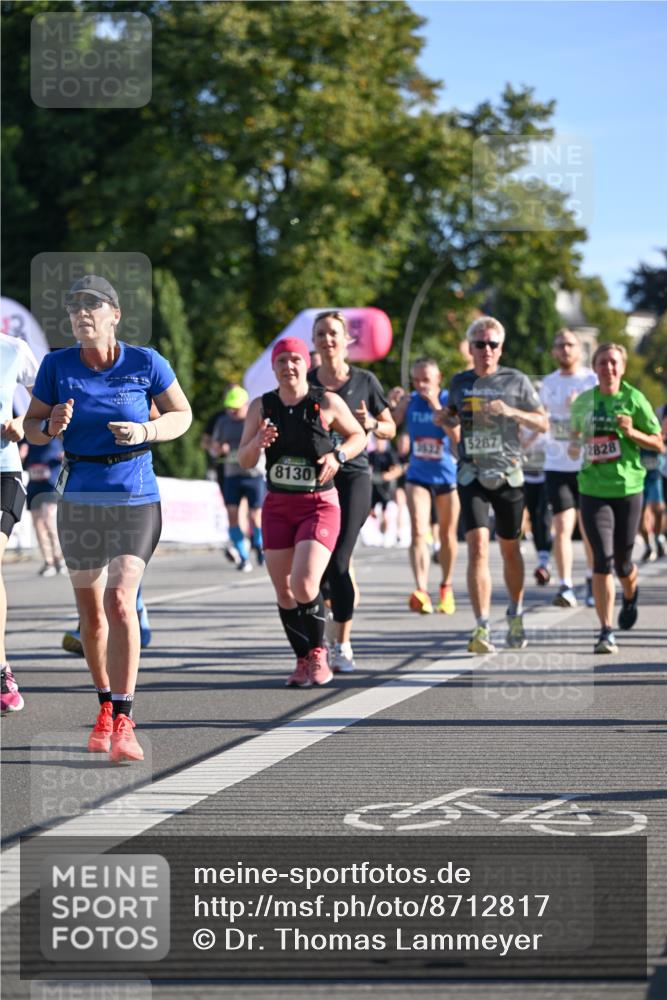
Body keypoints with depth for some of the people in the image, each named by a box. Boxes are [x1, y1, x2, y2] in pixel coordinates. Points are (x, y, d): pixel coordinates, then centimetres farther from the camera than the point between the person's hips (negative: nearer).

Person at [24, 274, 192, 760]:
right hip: (79, 498, 3)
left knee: (119, 602, -18)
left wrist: (146, 432, -13)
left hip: (136, 499, -3)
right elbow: (32, 427, 7)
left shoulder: (145, 362, -6)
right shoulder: (56, 365, -2)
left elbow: (183, 415, 6)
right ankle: (106, 707, 30)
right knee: (90, 611, 10)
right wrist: (52, 425, -16)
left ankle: (124, 722, -15)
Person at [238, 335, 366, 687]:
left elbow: (359, 436, 8)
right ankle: (303, 659, 23)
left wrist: (338, 455, -12)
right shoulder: (261, 406, 0)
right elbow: (244, 461, 3)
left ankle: (318, 652, 4)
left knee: (304, 584, -19)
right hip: (277, 506, 4)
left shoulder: (327, 403, -6)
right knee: (284, 593, 5)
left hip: (320, 505, -3)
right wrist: (259, 442, -19)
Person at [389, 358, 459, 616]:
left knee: (447, 535, 13)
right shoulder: (409, 400, -3)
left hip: (447, 475, -1)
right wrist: (392, 405, -23)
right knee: (419, 532, -16)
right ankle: (421, 591, -27)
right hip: (418, 476, 1)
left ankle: (446, 587, 33)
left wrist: (436, 406, -30)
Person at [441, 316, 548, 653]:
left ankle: (516, 614, 36)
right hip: (471, 476, 0)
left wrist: (512, 412, -17)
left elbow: (543, 424, 0)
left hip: (508, 475, 0)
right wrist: (446, 419, 1)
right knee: (477, 546, -15)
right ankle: (482, 629, -19)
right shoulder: (460, 382, 8)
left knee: (509, 549, 12)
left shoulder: (516, 381, 0)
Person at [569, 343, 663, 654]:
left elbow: (658, 444, 1)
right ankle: (606, 631, -9)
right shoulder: (583, 402, 5)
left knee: (622, 561, 8)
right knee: (603, 559, -12)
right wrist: (574, 446, 2)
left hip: (628, 487, -1)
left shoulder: (633, 399, -2)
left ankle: (631, 596, 44)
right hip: (593, 490, 1)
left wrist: (632, 432, -16)